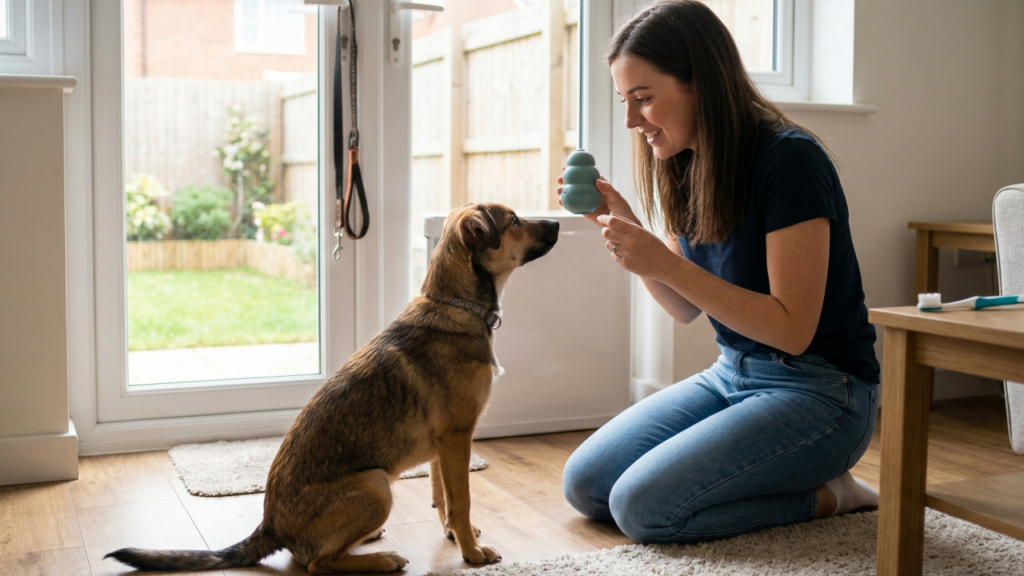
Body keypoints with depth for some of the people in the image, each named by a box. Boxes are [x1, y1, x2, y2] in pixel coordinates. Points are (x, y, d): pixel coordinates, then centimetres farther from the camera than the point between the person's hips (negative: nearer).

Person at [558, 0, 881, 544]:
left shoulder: (789, 159, -20)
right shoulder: (688, 167, 3)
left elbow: (793, 328, -23)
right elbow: (686, 307, 9)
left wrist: (665, 264, -27)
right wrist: (624, 226, -5)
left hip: (818, 389, -8)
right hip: (731, 373, 8)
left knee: (642, 505, -20)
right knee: (584, 484, 0)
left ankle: (823, 495, 0)